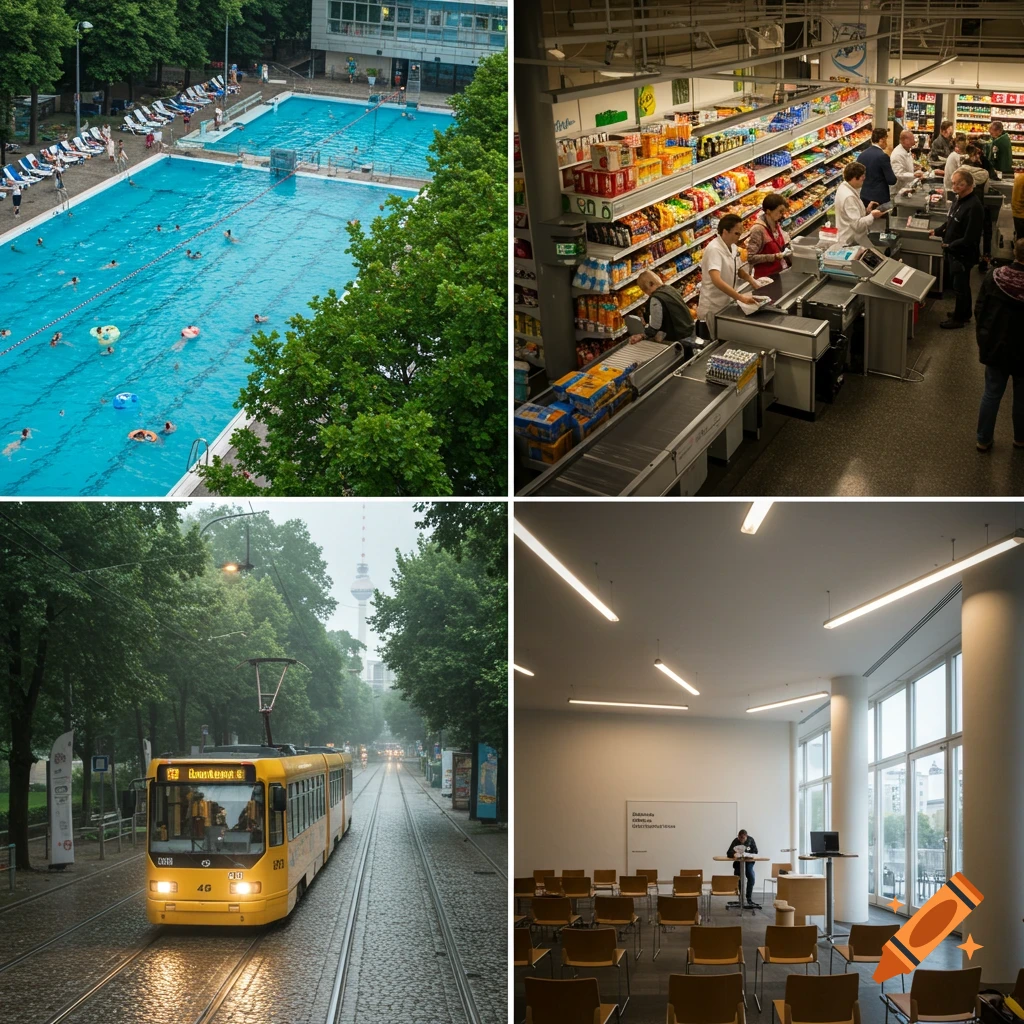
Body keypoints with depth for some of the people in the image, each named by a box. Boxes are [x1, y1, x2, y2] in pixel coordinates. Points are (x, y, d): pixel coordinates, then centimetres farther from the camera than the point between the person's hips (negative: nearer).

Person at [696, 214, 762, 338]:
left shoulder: (732, 247, 2)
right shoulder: (714, 249, -25)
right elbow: (716, 280, -38)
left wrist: (752, 282, 2)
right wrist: (741, 298, -44)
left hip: (728, 303, 9)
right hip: (714, 307, -9)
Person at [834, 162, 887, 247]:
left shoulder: (844, 188, 6)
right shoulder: (849, 197, -26)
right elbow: (857, 224, -27)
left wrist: (866, 210, 6)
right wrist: (872, 216, -14)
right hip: (852, 243, -11)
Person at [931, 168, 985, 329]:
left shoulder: (974, 206, -27)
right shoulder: (958, 199, 3)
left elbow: (969, 238, -27)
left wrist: (950, 245, -22)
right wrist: (938, 231, 5)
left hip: (963, 253, -9)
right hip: (953, 251, 9)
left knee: (960, 285, 6)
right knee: (956, 281, 22)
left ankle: (959, 318, 22)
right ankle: (963, 311, 39)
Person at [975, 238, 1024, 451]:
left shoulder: (993, 277, -13)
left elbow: (979, 309, -2)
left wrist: (982, 334, 14)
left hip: (995, 345, 2)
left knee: (992, 393, 16)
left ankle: (983, 440, 24)